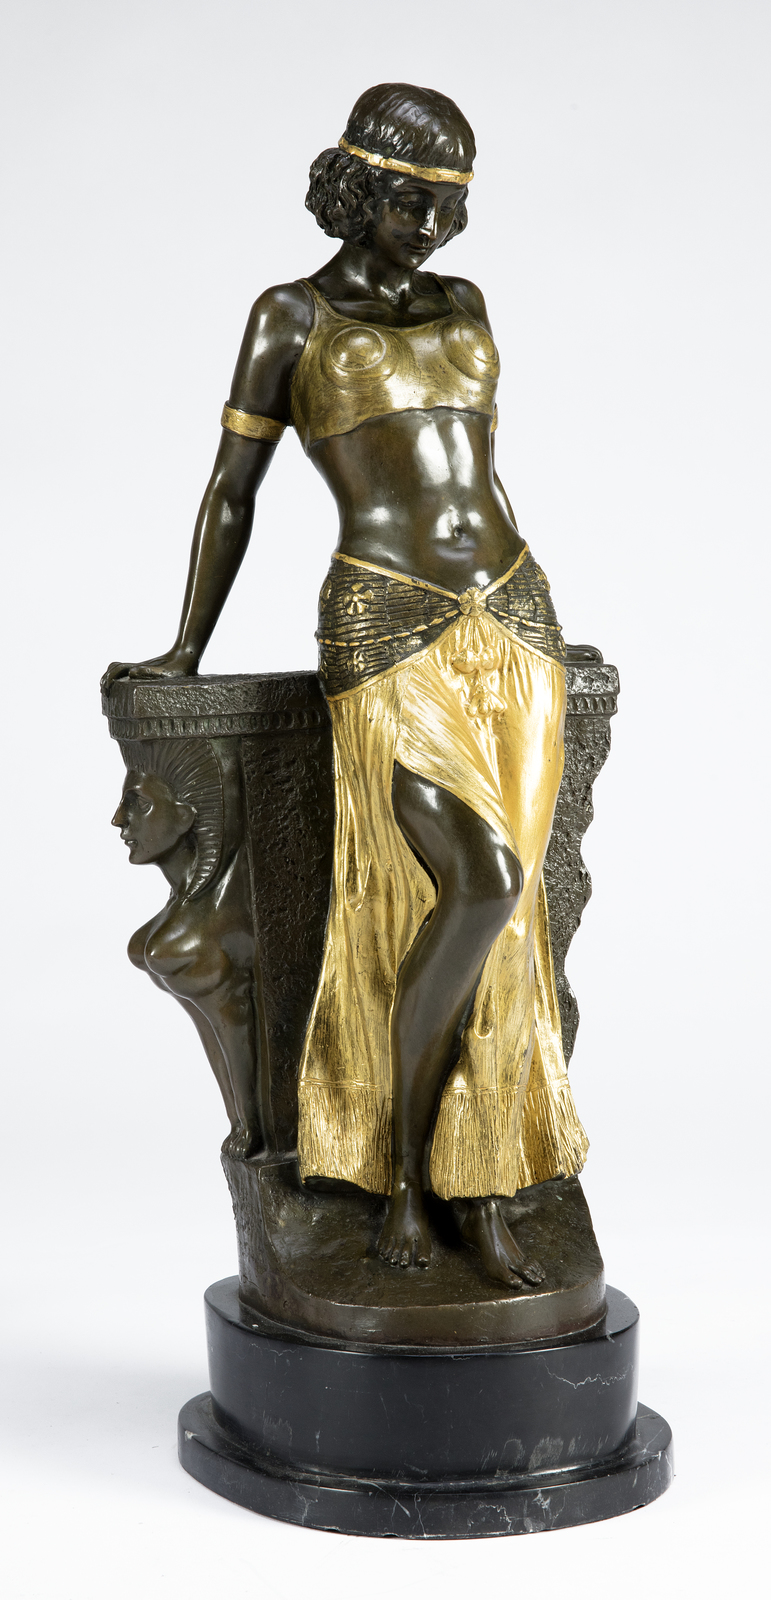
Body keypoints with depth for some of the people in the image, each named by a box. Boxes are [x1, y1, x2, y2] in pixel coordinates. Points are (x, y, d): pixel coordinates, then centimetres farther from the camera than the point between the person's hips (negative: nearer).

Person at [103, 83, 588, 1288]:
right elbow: (233, 490, 7)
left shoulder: (463, 309, 17)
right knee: (483, 883, -20)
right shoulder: (290, 316, 3)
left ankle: (484, 1200, 9)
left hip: (510, 621, 5)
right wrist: (184, 653, 12)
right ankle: (402, 1170, 0)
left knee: (496, 913, 0)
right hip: (387, 633, -5)